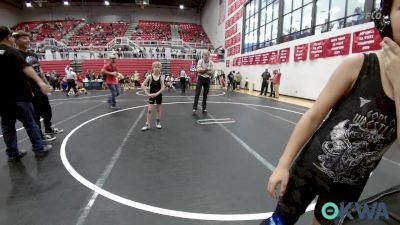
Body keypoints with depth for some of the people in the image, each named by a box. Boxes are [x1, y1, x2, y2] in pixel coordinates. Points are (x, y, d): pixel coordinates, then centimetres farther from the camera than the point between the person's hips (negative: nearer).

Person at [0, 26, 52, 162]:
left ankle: (12, 154, 17)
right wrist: (40, 82, -41)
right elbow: (25, 68, -28)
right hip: (18, 94, -7)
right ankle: (39, 148, 12)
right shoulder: (11, 51, -10)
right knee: (29, 122, 4)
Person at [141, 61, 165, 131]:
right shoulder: (150, 76, -10)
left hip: (159, 95, 1)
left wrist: (156, 93, -23)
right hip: (151, 95, -1)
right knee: (149, 110, -2)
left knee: (158, 109, 12)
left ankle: (158, 122, 28)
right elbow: (143, 85, -13)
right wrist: (147, 93, -19)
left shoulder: (161, 77, -7)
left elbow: (163, 87, -13)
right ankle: (147, 125, 6)